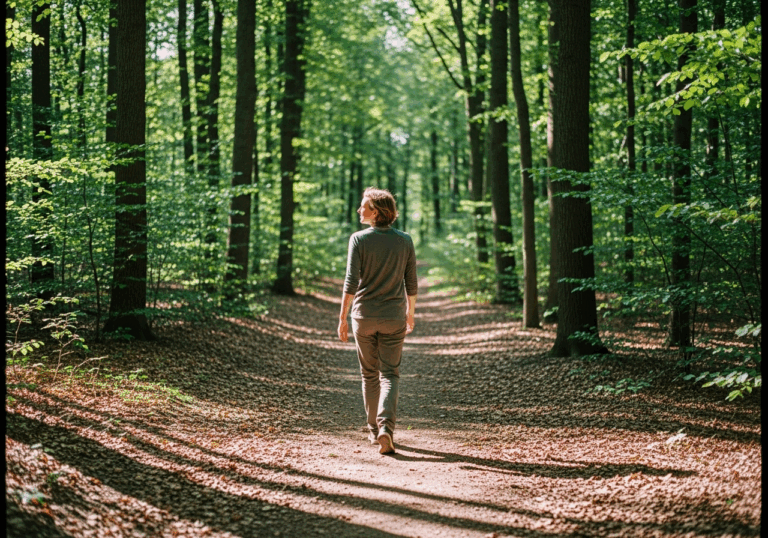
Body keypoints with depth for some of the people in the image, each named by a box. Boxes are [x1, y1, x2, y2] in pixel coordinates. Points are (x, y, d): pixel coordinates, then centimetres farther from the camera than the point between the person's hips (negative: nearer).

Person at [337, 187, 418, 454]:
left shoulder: (359, 239, -7)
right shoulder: (405, 241, 1)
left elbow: (351, 282, -11)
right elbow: (411, 284, 6)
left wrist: (342, 317, -6)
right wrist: (410, 313, 21)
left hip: (364, 316, -1)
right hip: (394, 318, 1)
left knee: (369, 374, 14)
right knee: (390, 374, 3)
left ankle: (374, 429, 22)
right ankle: (386, 426, -17)